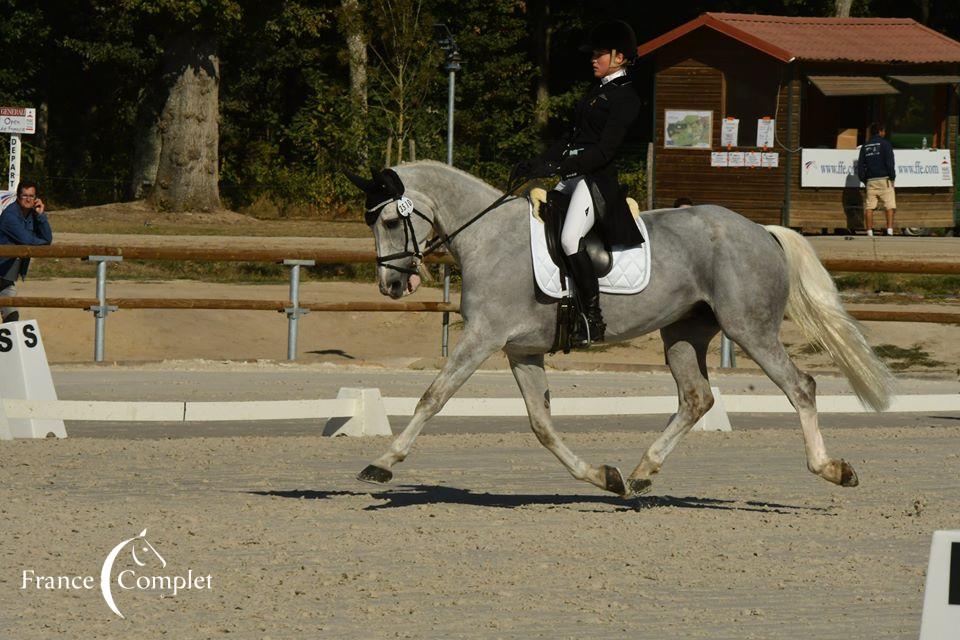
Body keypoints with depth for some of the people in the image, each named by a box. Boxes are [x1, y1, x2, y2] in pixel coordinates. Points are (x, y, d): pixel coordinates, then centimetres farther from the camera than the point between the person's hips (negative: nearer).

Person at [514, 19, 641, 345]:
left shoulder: (625, 98, -10)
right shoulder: (597, 90, 18)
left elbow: (604, 151, -17)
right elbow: (572, 136, 19)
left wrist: (557, 167, -23)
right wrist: (537, 164, 9)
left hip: (597, 179, -10)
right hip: (572, 175, 10)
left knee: (570, 238, -29)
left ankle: (594, 320, -26)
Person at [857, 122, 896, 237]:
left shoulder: (865, 146, 14)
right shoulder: (885, 143, -1)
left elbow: (860, 165, 12)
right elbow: (889, 162, -9)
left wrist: (863, 180, 16)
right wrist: (892, 177, -3)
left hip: (870, 180, 4)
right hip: (884, 179, -4)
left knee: (869, 207, 4)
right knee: (890, 206, -5)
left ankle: (869, 231, -1)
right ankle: (889, 230, -18)